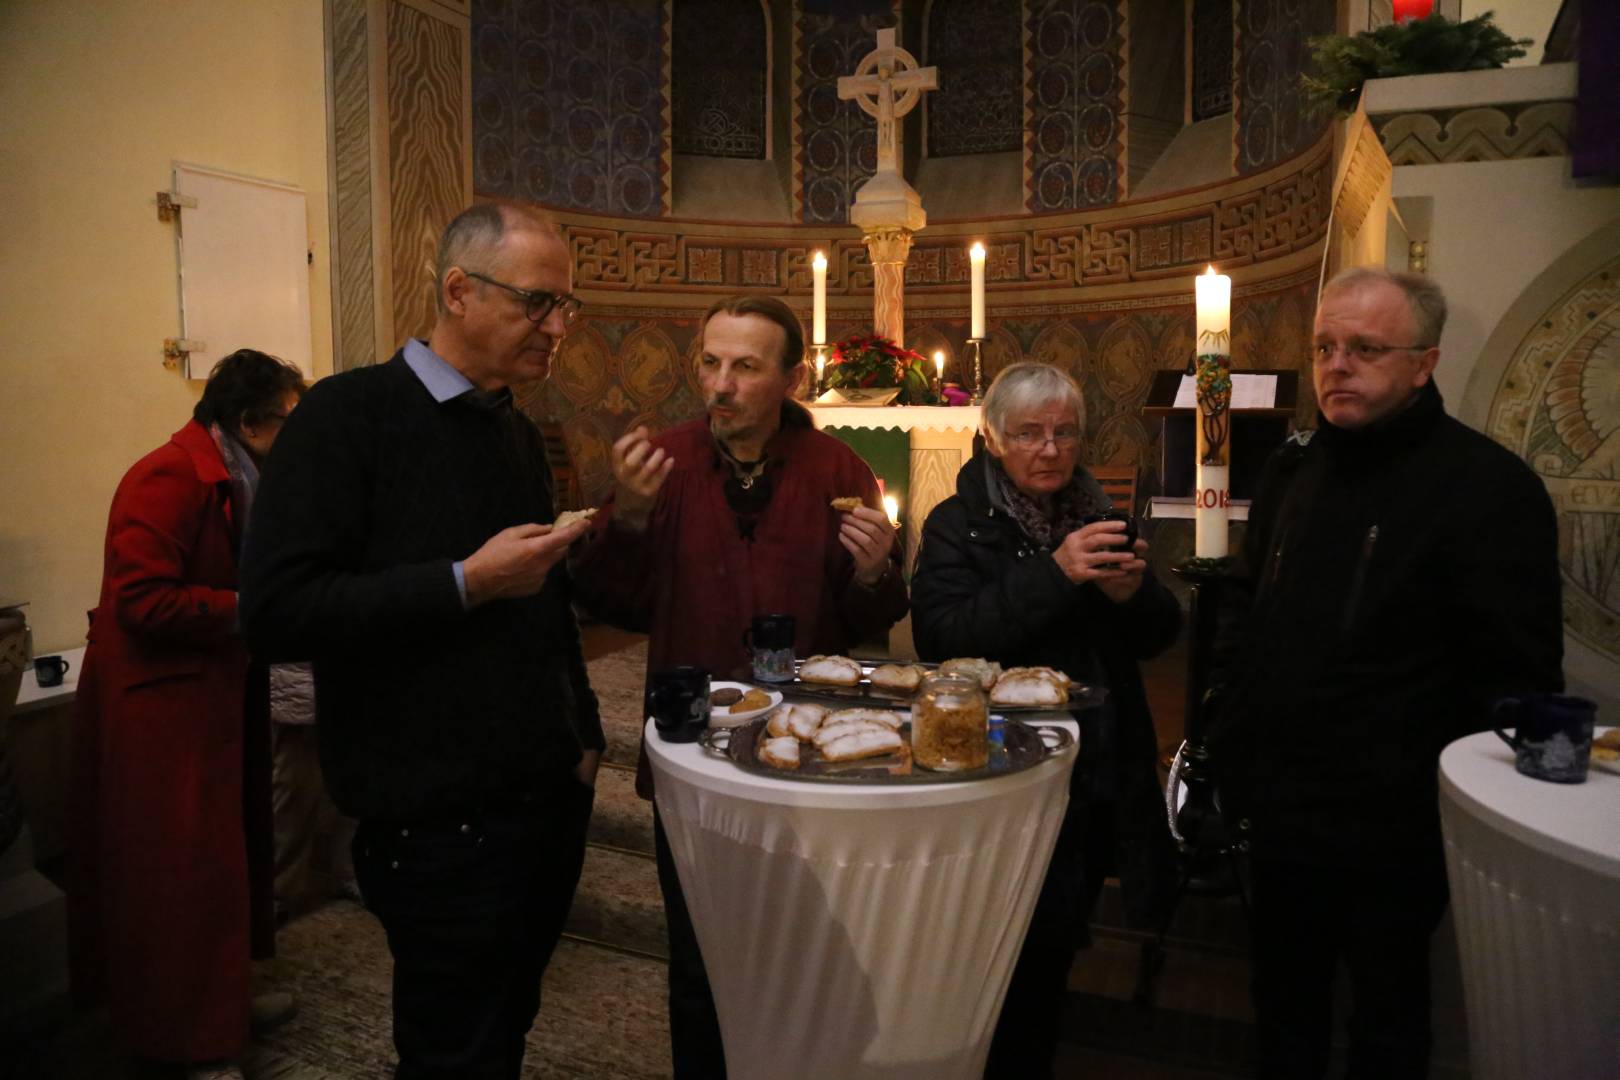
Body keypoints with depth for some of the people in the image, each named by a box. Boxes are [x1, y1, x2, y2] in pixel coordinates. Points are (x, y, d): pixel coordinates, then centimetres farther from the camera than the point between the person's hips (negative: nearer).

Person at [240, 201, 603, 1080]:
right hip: (439, 821, -7)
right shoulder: (352, 414, -11)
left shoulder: (519, 434, 12)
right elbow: (276, 611, -18)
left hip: (549, 800, 7)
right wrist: (465, 582, -22)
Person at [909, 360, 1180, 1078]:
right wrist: (1052, 574, -28)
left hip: (1100, 781, 5)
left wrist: (1133, 594, -15)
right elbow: (940, 635, -21)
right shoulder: (957, 525, -6)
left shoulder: (1097, 517, 8)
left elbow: (1158, 636, 8)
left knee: (1055, 951, 18)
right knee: (1015, 959, 0)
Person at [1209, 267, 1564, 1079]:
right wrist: (1231, 753, 9)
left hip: (1391, 829, -5)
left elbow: (1518, 678, -14)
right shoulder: (1293, 470, 5)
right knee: (1284, 1006, 21)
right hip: (1280, 812, 5)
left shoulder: (1488, 488, -14)